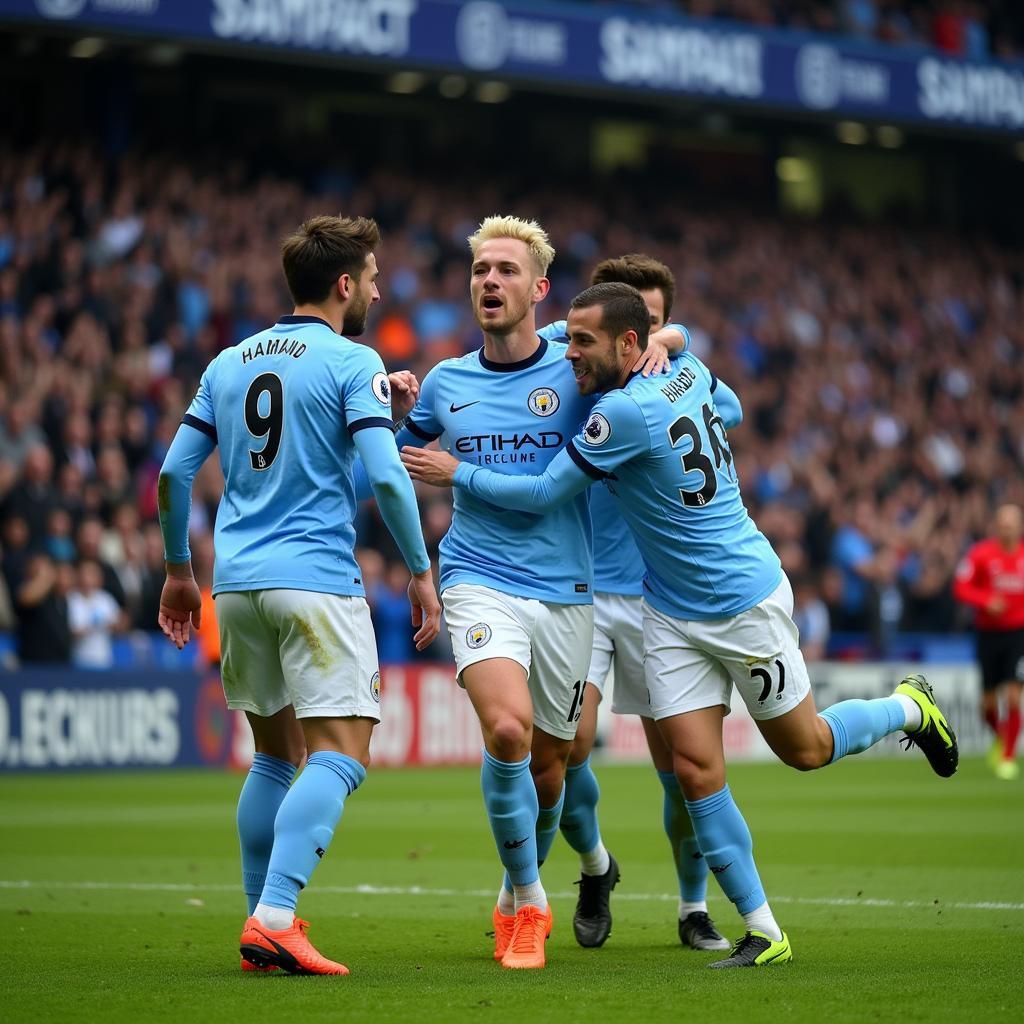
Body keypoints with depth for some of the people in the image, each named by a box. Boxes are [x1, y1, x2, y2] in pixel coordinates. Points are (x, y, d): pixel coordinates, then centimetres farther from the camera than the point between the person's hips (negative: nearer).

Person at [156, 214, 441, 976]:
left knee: (275, 756, 17)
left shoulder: (230, 362, 13)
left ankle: (262, 924, 16)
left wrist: (179, 571, 22)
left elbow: (174, 473, 12)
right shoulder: (353, 363, -4)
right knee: (341, 756, -7)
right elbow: (386, 476, -13)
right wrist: (421, 571, -4)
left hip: (238, 582, 7)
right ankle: (274, 917, -22)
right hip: (316, 580, -6)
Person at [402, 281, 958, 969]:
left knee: (804, 749, 9)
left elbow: (544, 494, -19)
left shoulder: (625, 411, -27)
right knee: (696, 768, -2)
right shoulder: (688, 371, -3)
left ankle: (911, 707, 37)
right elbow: (728, 408, 21)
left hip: (747, 601, -8)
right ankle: (764, 933, 2)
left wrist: (458, 474, -8)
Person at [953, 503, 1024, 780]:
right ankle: (999, 739, 39)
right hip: (989, 631, 0)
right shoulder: (981, 554, -5)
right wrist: (986, 600, -21)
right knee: (989, 702, 7)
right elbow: (961, 587, -6)